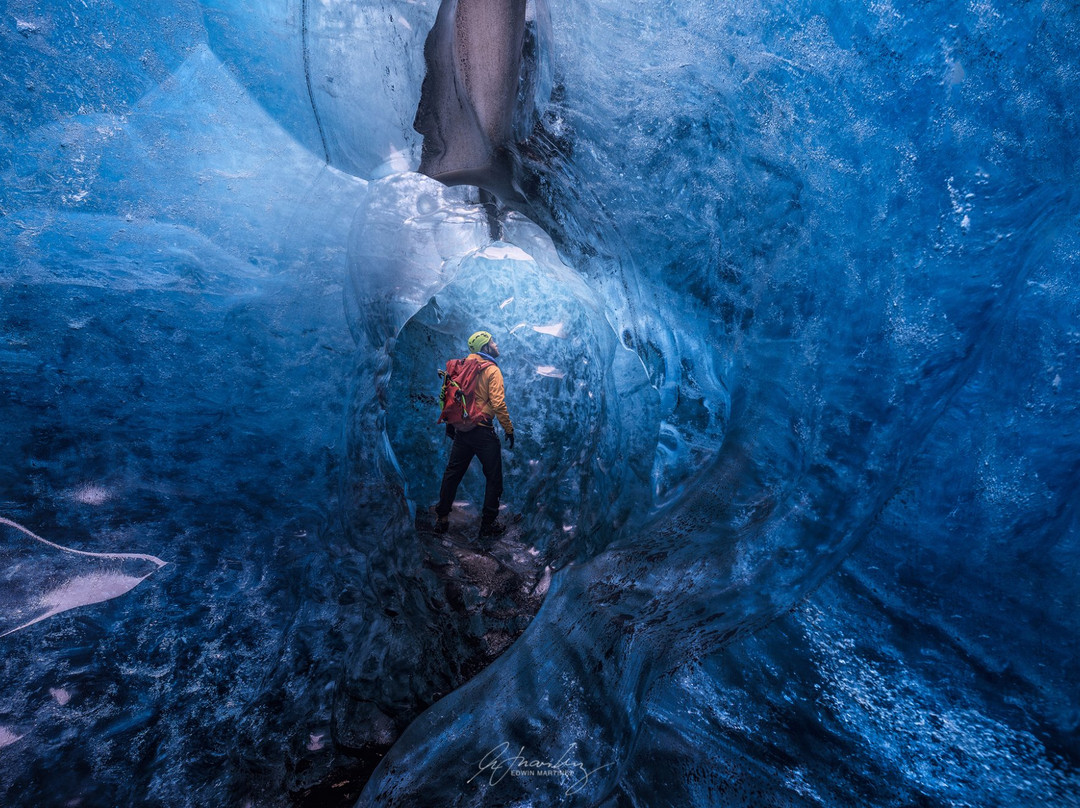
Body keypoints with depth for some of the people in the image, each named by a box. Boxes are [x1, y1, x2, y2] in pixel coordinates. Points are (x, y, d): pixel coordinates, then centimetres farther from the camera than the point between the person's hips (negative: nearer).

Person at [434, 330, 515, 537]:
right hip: (483, 431, -6)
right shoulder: (492, 370, -10)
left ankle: (442, 519, 23)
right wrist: (509, 429, -9)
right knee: (493, 478, 7)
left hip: (461, 429, 6)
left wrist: (450, 422, 21)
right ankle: (489, 523, 11)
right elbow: (498, 404, -18)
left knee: (452, 473, 16)